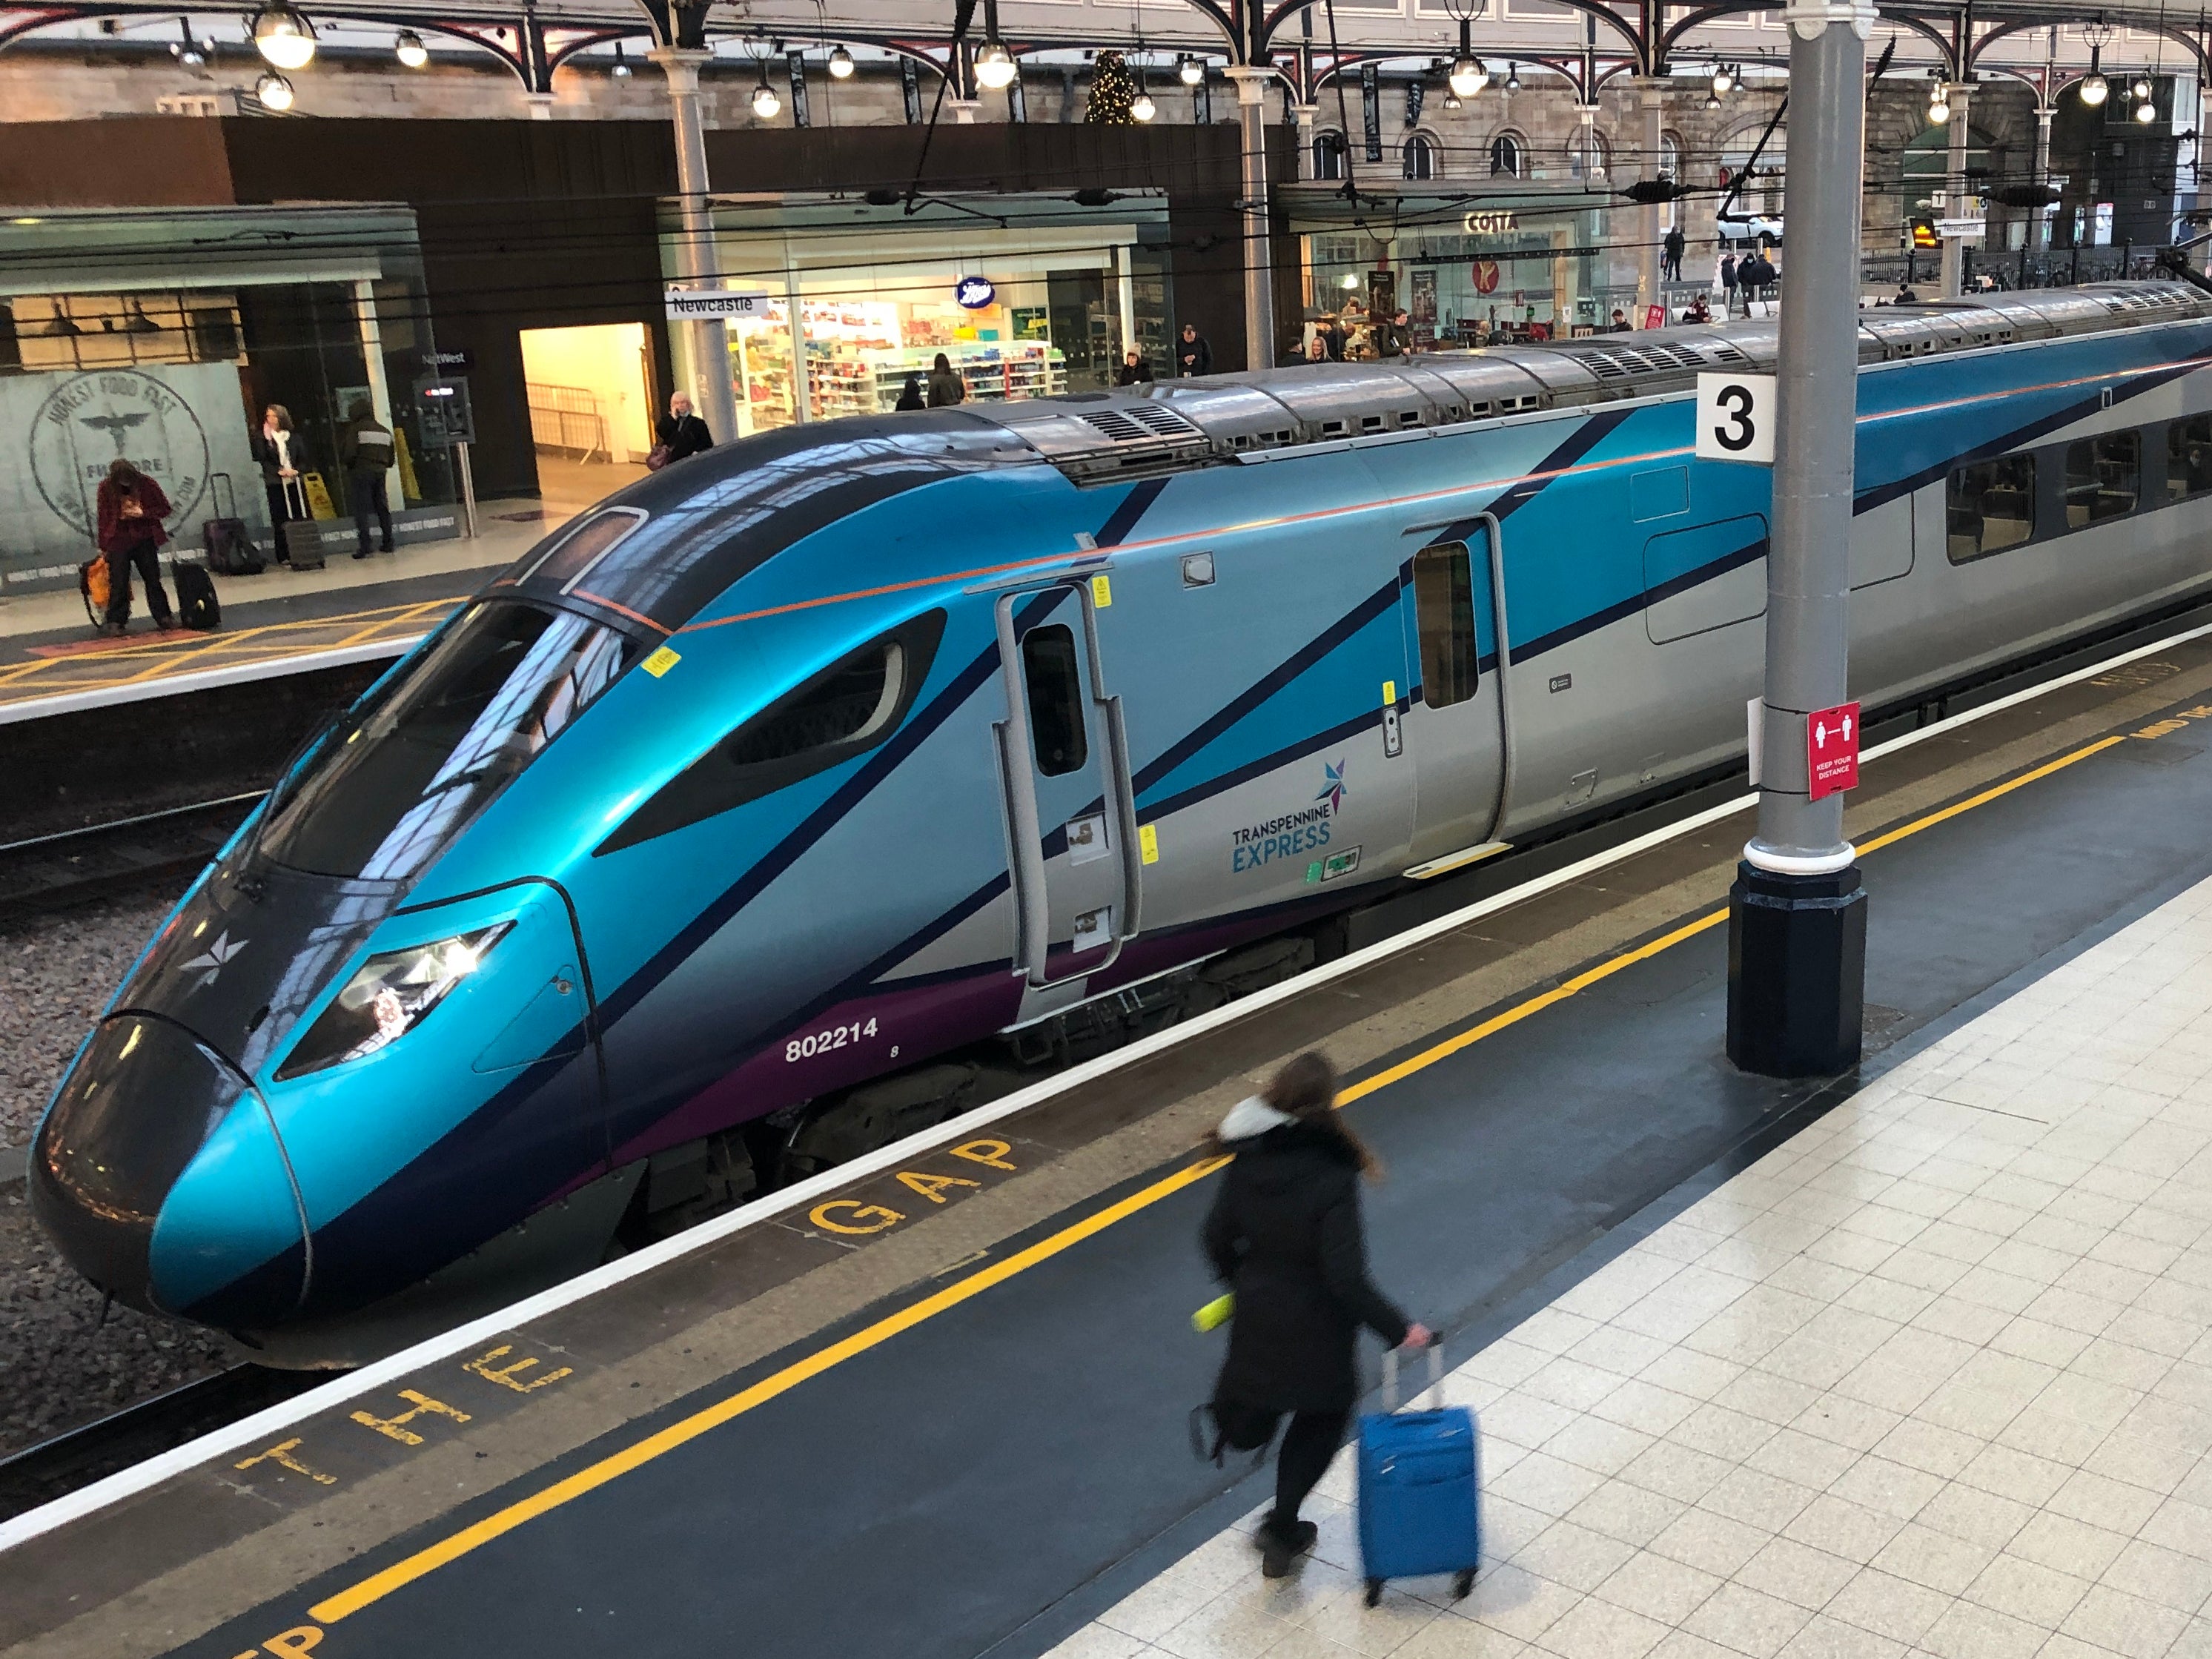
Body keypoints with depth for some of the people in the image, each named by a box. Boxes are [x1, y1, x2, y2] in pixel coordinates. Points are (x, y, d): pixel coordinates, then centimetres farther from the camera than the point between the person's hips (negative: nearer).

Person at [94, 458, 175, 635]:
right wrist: (104, 545, 1)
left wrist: (143, 513, -15)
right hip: (118, 542, -1)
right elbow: (103, 517, 0)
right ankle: (116, 622, 3)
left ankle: (163, 617, 16)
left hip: (144, 540, 1)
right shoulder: (106, 488, -6)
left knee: (153, 581, 9)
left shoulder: (146, 484, -6)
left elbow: (165, 509, 0)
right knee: (118, 584, -2)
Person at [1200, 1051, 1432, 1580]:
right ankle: (1282, 1530, 24)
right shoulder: (1332, 1180, -29)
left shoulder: (1248, 1163, -13)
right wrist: (1397, 1329, -16)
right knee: (1321, 1418, 22)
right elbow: (1346, 1277, -28)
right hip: (1315, 1330, -4)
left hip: (1257, 1314, 5)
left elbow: (1218, 1237, -1)